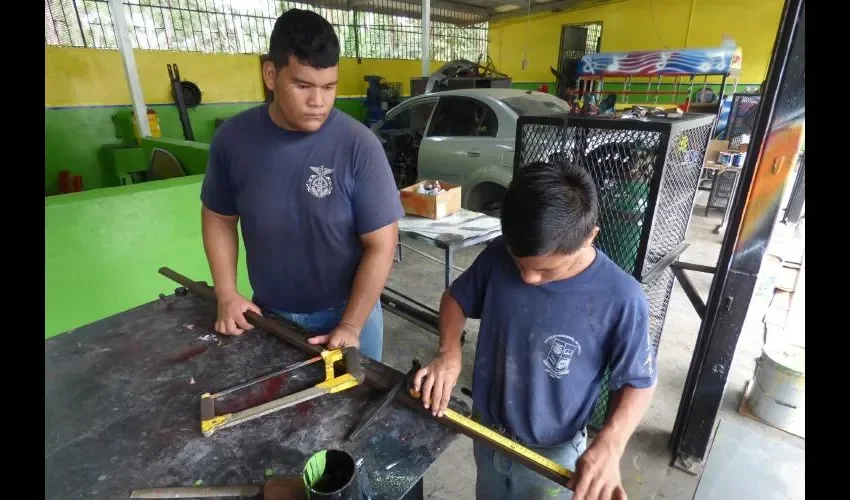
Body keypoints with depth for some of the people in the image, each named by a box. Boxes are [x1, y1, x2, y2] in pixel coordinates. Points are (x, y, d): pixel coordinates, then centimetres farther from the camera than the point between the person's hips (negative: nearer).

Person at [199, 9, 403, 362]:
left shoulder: (359, 145, -19)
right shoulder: (232, 138, -9)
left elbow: (381, 244, -16)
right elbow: (219, 217, 5)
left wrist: (351, 326, -18)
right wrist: (226, 294, -4)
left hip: (343, 312, -2)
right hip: (267, 314, 3)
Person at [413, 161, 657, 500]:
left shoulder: (621, 299, -27)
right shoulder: (498, 257, -20)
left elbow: (638, 382, -13)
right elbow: (456, 298, -3)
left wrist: (609, 445, -28)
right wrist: (448, 353, -20)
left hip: (552, 454, -3)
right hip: (486, 430, 4)